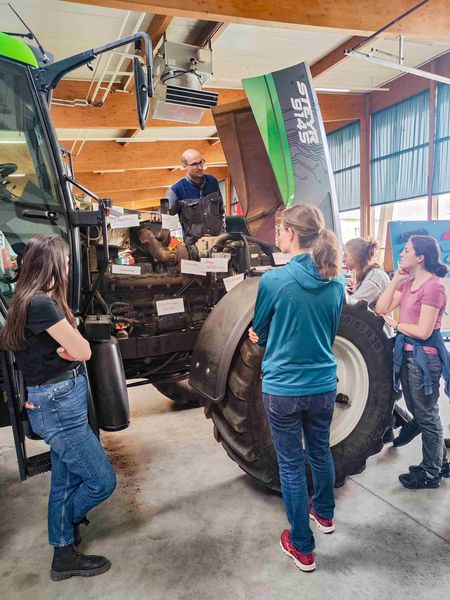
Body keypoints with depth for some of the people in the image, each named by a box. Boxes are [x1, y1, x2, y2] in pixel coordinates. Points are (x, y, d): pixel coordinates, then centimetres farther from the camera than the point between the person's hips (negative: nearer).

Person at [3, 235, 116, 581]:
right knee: (102, 481, 4)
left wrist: (64, 345, -9)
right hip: (57, 405, -10)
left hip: (61, 402, 10)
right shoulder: (41, 303, -22)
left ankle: (64, 555, 36)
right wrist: (69, 345, -1)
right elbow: (83, 351, -18)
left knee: (66, 481, 20)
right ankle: (67, 522, 33)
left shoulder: (31, 301, 10)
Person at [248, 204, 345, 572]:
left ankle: (302, 548, 27)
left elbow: (259, 333, -3)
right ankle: (325, 514, 50)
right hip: (323, 385, 5)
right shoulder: (336, 283, -3)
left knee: (291, 464, 11)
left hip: (283, 388, -5)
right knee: (320, 451, 26)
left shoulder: (274, 280, -18)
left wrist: (260, 338, 17)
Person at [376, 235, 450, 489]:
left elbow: (423, 331, -21)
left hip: (424, 356, -9)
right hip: (407, 353, 9)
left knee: (427, 415, 7)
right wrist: (396, 279, -3)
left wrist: (395, 324, -7)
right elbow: (381, 308, -1)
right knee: (418, 411, 19)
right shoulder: (408, 283, 9)